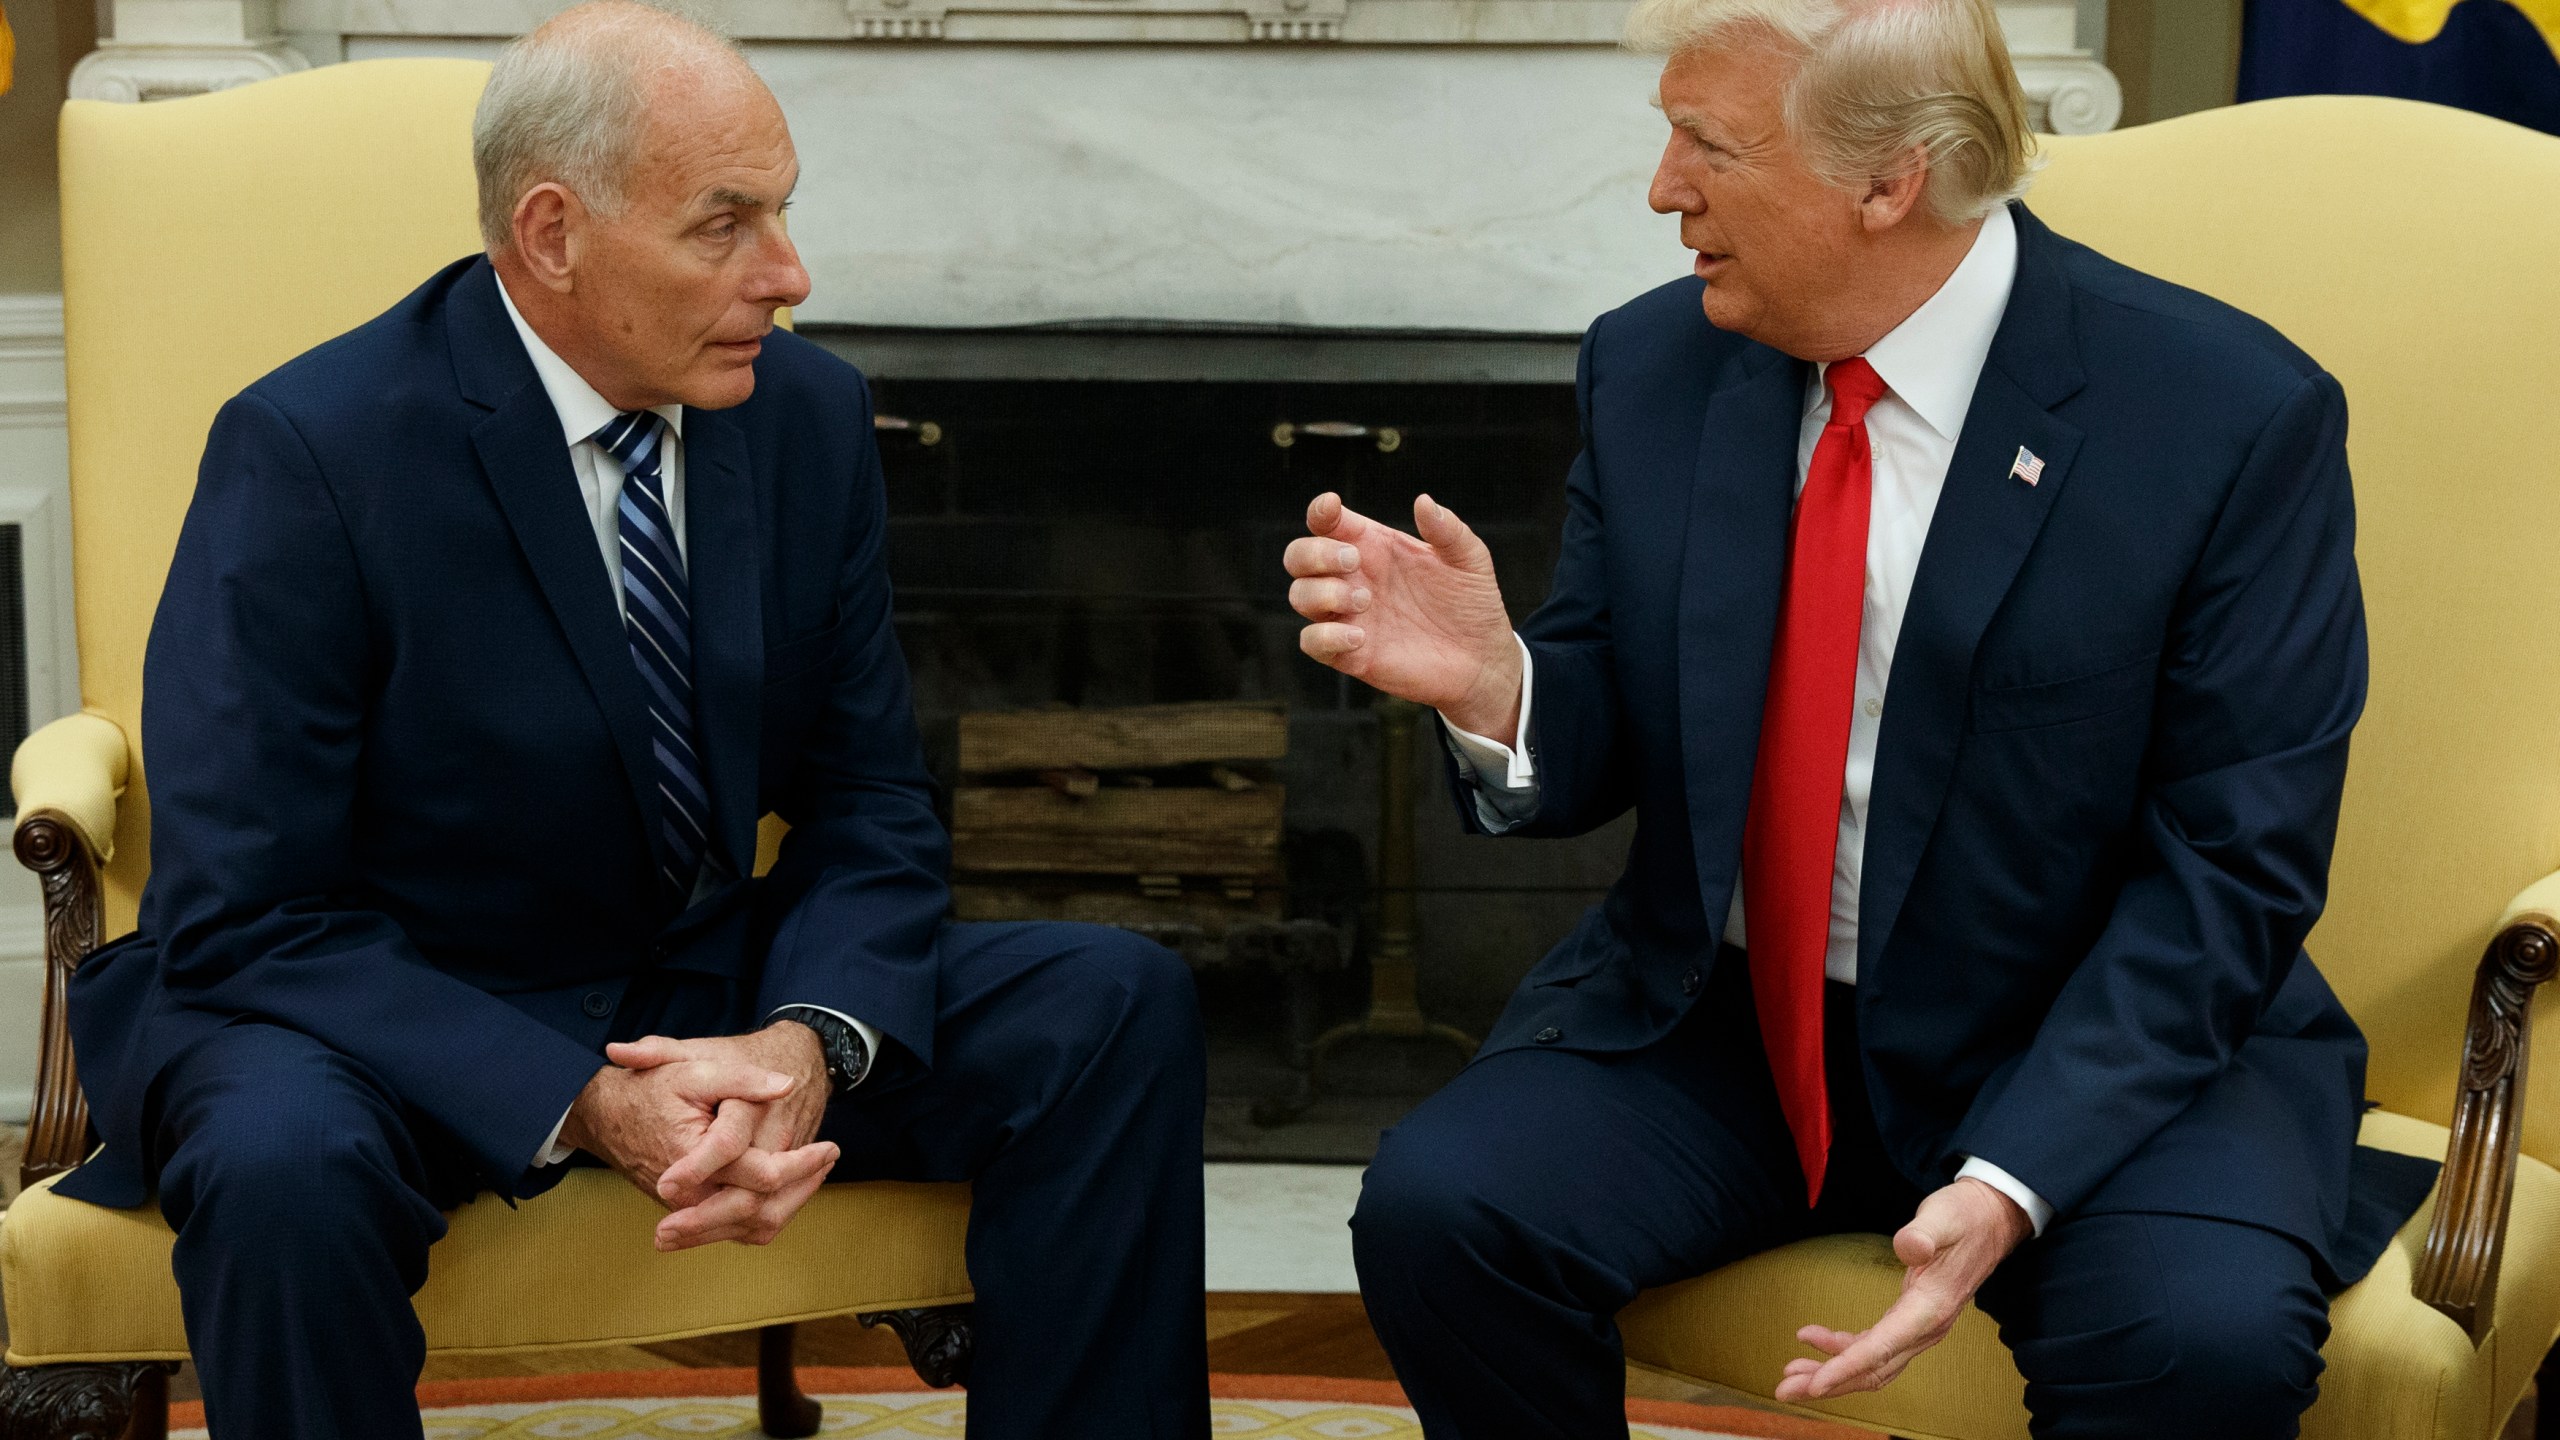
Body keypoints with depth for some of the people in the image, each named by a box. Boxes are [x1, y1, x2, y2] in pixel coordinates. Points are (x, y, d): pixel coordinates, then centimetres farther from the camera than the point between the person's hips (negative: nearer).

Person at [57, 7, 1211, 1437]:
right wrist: (589, 1104, -31)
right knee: (283, 1161, -38)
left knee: (1117, 1003, -12)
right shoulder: (308, 452, -18)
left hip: (710, 993, 5)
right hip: (383, 1011, -4)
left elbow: (870, 805, 2)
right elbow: (240, 922, -20)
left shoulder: (808, 412, -2)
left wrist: (811, 1043, -21)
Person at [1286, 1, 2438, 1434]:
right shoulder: (1653, 369, 0)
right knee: (1435, 1208, -21)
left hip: (2086, 1043, -3)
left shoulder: (2235, 416, -13)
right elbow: (1601, 746, 5)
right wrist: (1491, 683, -20)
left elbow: (2230, 865, -13)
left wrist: (2012, 1182, -25)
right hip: (1716, 1028, 4)